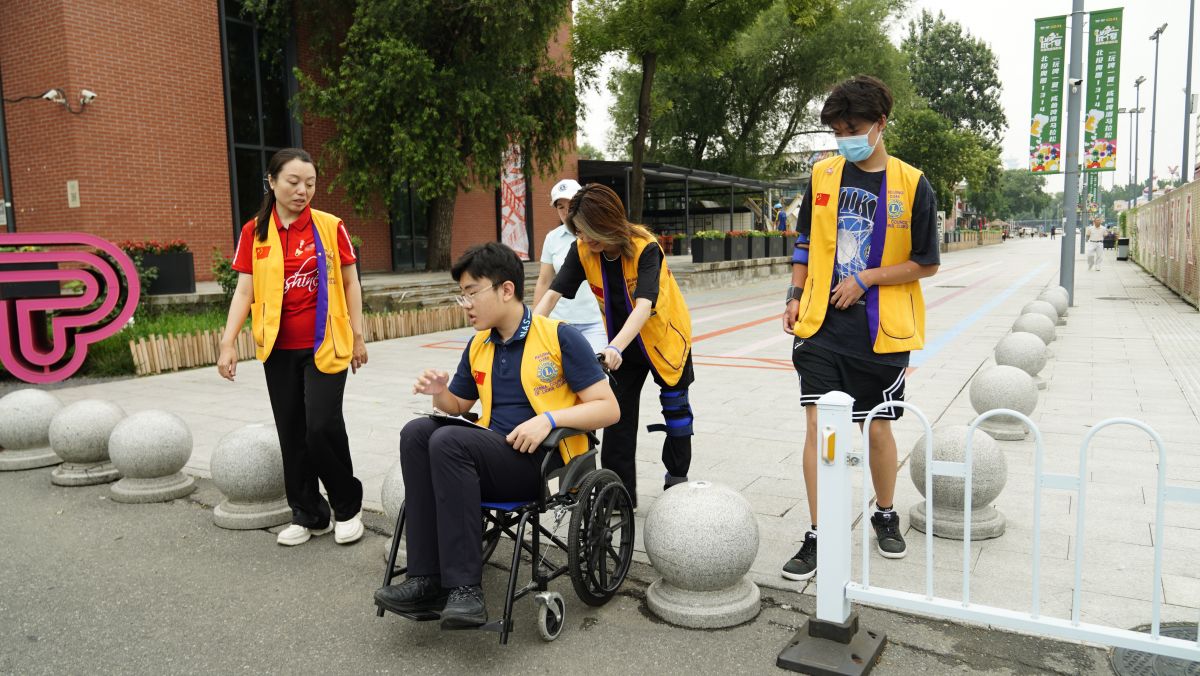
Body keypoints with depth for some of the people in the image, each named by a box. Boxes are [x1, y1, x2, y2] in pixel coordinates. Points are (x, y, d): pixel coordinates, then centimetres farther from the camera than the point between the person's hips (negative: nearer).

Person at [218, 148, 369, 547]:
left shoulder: (330, 226, -2)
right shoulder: (254, 233, 4)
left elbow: (350, 283, 3)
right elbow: (244, 290, 2)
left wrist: (358, 336, 2)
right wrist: (228, 343, -6)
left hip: (324, 346, -3)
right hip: (278, 349, 3)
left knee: (322, 426, -9)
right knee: (291, 433, 8)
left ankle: (348, 507, 13)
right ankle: (308, 515, 23)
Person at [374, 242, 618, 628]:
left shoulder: (559, 336, -5)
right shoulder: (478, 347, 14)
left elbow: (608, 408, -8)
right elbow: (458, 406, 27)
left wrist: (549, 418, -23)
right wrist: (440, 393, 3)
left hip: (543, 462, -6)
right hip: (494, 458, 6)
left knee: (448, 442, -28)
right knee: (417, 432, -19)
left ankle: (464, 587, -26)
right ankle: (428, 579, -22)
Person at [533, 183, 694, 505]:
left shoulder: (645, 248, -32)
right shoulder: (582, 251, -18)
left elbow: (644, 305, -44)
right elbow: (552, 294, -24)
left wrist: (615, 347, -58)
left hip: (665, 337, -3)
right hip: (621, 343, 4)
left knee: (675, 406, 10)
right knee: (618, 412, -1)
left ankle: (677, 477, 31)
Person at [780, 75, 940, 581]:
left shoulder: (912, 184, -3)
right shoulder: (823, 175, 6)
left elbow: (926, 263, -1)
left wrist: (865, 278, -10)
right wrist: (795, 297, 5)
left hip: (882, 330, -1)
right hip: (822, 326, 2)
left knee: (879, 427, 10)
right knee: (818, 424, -3)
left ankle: (885, 515, 36)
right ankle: (818, 536, 7)